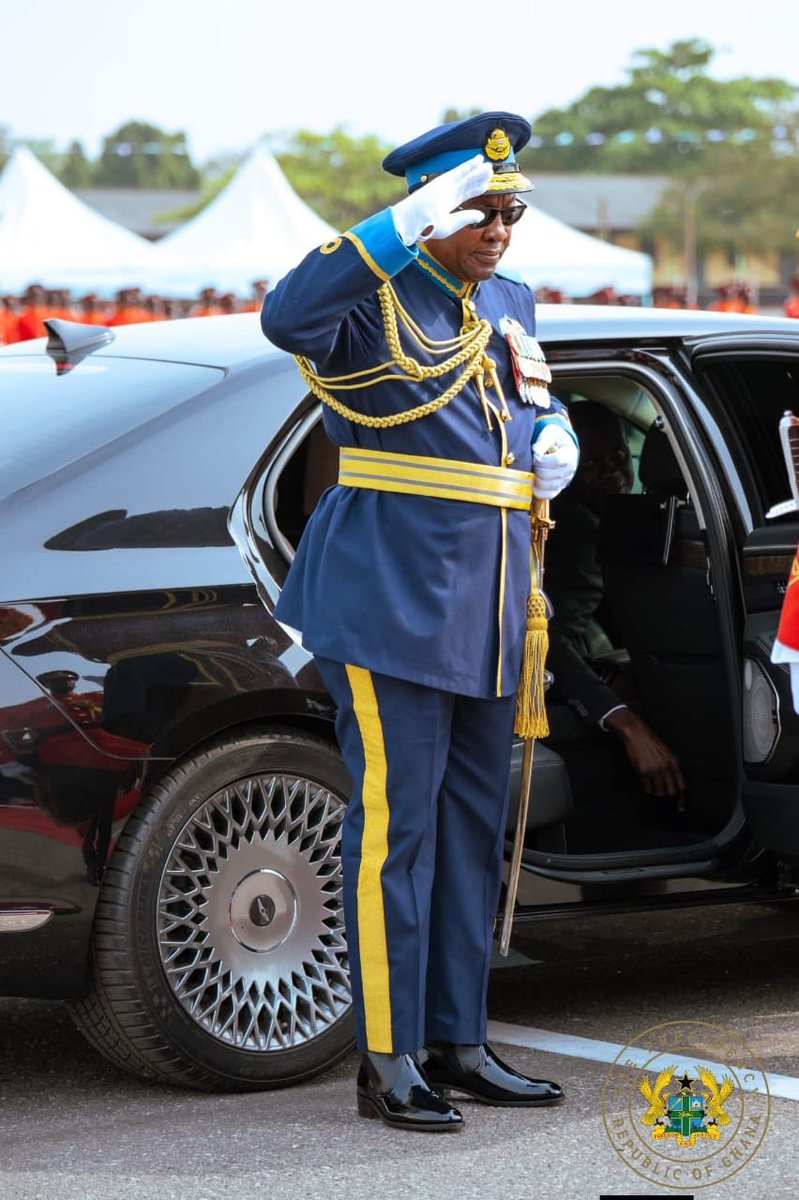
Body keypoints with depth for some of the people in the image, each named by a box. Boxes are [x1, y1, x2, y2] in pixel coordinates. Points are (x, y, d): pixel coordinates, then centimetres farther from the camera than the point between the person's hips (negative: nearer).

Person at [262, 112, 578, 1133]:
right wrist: (412, 224, -36)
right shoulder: (373, 293, -7)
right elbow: (287, 318, -30)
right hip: (393, 590, -8)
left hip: (488, 598, 8)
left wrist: (554, 442, 7)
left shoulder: (509, 305, 16)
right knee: (395, 821, -7)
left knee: (473, 823, 11)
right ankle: (387, 1065, -2)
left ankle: (457, 1043, 19)